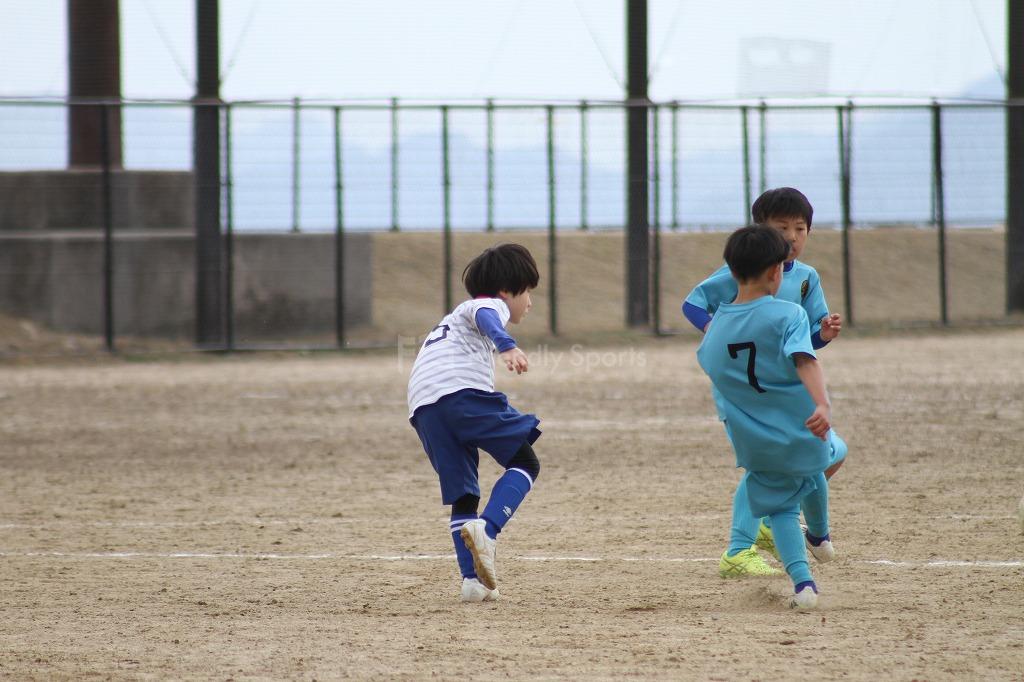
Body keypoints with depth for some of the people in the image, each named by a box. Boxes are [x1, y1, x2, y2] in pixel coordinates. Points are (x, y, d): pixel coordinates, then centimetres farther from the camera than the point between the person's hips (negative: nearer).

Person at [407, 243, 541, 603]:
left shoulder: (458, 315, 40)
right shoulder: (491, 304, 13)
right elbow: (486, 317, -12)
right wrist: (507, 345, -32)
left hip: (423, 408, 8)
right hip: (462, 391, -8)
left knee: (462, 495, 13)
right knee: (524, 463, 0)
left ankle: (473, 580, 3)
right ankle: (485, 530, -22)